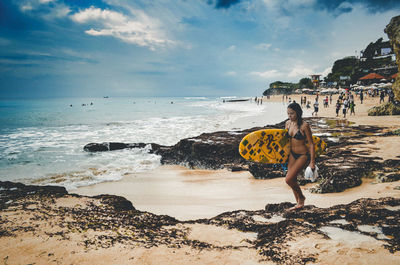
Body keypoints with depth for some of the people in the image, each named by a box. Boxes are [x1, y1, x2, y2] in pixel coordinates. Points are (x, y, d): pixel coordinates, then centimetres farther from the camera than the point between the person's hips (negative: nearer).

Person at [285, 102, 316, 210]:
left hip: (303, 155, -7)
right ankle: (299, 204, 28)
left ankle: (301, 197, 15)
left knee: (289, 179, -13)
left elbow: (311, 144, -14)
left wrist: (312, 162, -15)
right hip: (292, 154, 7)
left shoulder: (304, 125, -18)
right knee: (292, 179, 10)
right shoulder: (288, 123, 1)